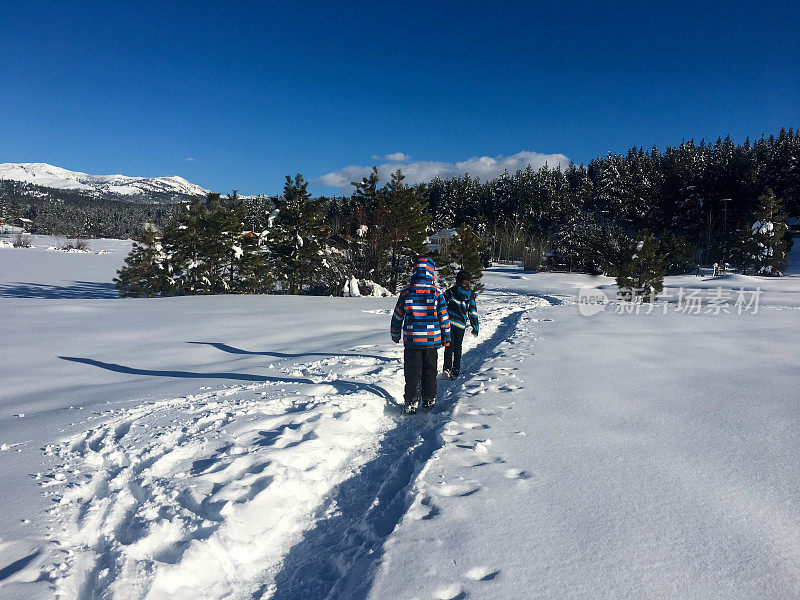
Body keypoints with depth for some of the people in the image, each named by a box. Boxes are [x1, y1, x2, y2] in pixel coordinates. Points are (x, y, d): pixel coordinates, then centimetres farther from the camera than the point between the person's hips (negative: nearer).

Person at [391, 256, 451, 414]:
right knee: (430, 371, 15)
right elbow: (444, 317, -1)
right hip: (432, 340, 1)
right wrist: (446, 338, 11)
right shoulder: (437, 293, -6)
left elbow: (397, 316, 4)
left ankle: (411, 404, 5)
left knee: (412, 372, 6)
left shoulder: (406, 292, -4)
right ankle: (429, 400, 24)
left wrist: (395, 335, 19)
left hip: (411, 340, 0)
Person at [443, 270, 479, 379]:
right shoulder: (471, 294, 6)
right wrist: (475, 328, 11)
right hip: (461, 324, 1)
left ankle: (447, 367, -9)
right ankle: (455, 371, 14)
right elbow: (473, 312, 6)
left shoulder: (452, 290, 3)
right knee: (457, 347, 12)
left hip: (448, 320, -1)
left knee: (449, 345, 5)